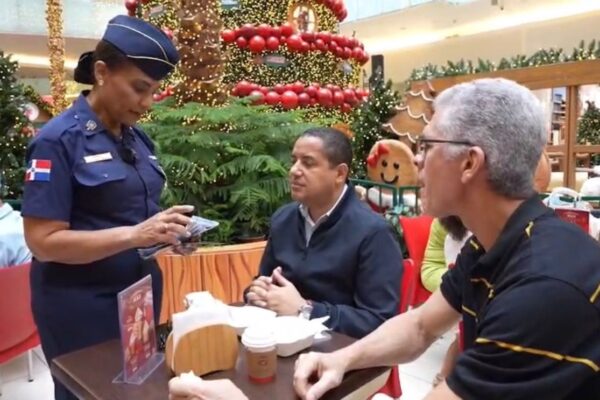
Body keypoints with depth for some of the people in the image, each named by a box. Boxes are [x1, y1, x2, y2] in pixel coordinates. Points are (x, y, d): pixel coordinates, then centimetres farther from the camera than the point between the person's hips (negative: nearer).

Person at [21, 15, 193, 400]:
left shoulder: (138, 138, 4)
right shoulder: (59, 140, -15)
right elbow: (43, 242, -19)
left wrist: (165, 231, -7)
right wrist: (136, 235, -28)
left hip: (140, 293, 7)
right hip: (81, 306, -6)